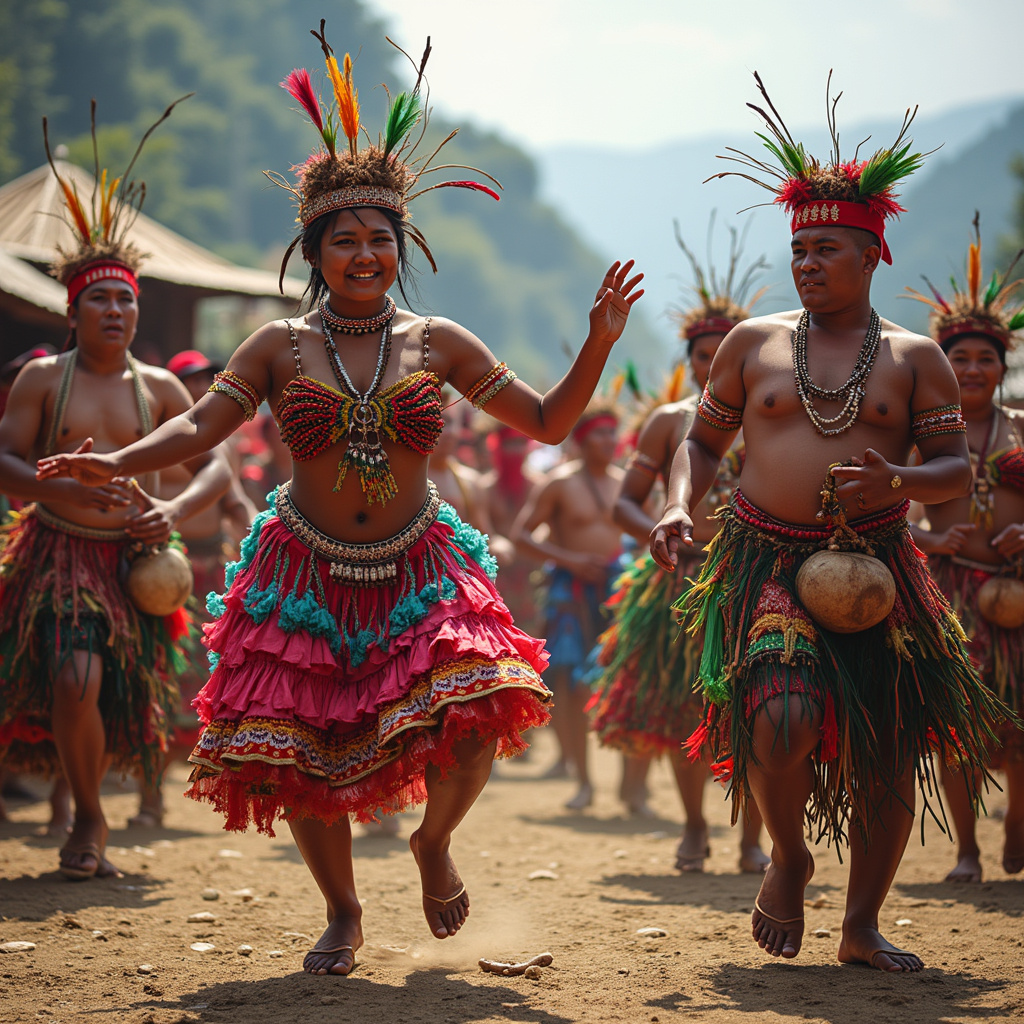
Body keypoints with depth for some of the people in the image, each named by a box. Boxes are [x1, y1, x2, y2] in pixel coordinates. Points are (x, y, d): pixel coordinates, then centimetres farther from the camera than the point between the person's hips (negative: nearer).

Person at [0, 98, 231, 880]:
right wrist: (71, 490, -23)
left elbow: (215, 468, 8)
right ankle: (90, 818, 3)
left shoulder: (158, 388, 9)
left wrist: (174, 511, -12)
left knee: (116, 697, 0)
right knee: (74, 682, -20)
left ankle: (89, 809, 27)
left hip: (132, 559, 3)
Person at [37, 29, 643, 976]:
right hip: (306, 577, 0)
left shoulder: (439, 344, 1)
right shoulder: (280, 347, -1)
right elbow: (197, 428, -4)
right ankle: (344, 914, 24)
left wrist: (599, 344, -8)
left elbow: (547, 422, 5)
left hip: (420, 573, 0)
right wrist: (117, 462, -21)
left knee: (474, 720, -21)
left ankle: (433, 842, 13)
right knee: (299, 753, -2)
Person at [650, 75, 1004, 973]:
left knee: (887, 755, 1)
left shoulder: (914, 358, 6)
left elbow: (957, 468, 4)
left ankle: (863, 927, 18)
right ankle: (789, 858, 6)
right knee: (782, 719, -24)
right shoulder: (755, 342, 9)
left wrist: (898, 481, -18)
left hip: (876, 570, 1)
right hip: (766, 562, -1)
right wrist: (681, 504, -4)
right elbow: (704, 439, 16)